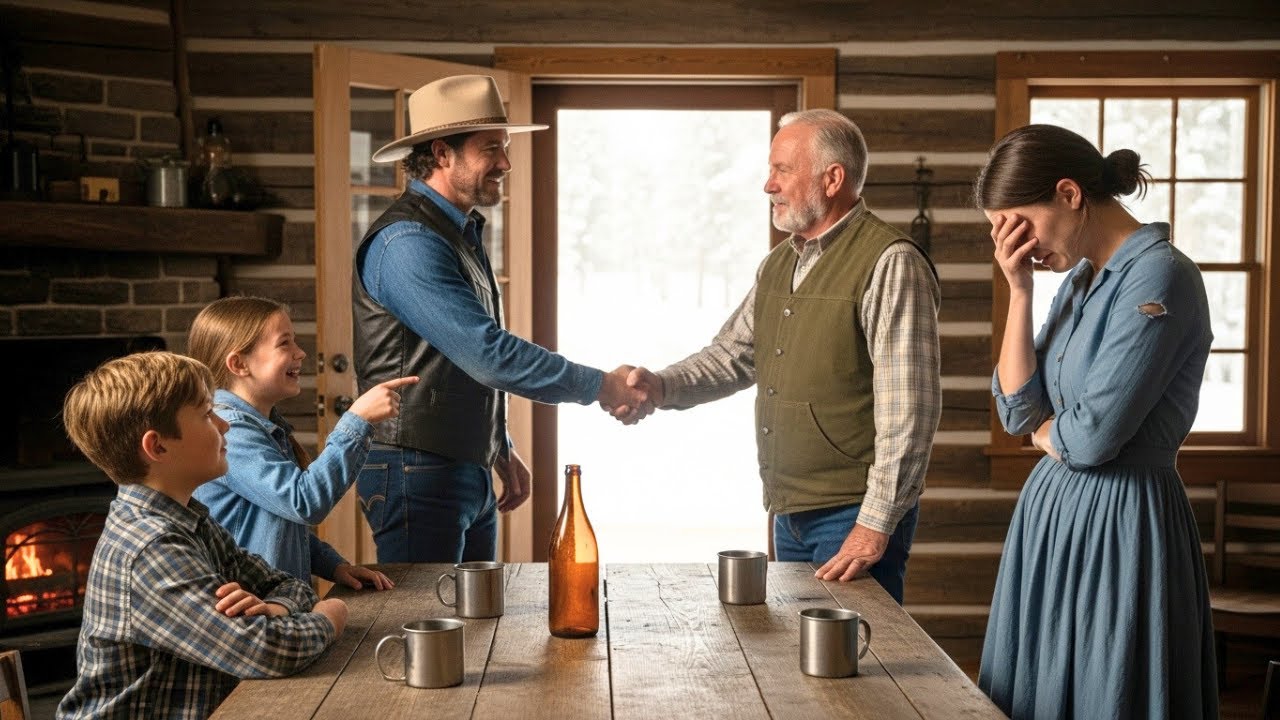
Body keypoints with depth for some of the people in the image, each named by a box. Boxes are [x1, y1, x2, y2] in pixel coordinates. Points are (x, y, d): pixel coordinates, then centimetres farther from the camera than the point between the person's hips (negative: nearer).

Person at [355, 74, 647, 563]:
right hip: (417, 472, -10)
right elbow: (489, 356, -25)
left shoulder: (462, 232, 15)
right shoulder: (408, 242, -18)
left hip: (470, 471, 10)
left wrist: (500, 450, 20)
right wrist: (600, 386, -19)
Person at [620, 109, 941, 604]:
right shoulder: (779, 265, 13)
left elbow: (908, 409, -18)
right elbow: (733, 355, 16)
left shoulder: (890, 264, -14)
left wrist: (876, 524, -20)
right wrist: (662, 387, -3)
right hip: (789, 512, 8)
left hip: (854, 516, -8)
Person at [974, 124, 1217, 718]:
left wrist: (1043, 431, 2)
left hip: (1120, 519, -8)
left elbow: (1093, 435, -20)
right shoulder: (1080, 279, 11)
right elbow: (1017, 408, 4)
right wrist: (1019, 290, -2)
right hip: (1053, 510, 8)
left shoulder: (1159, 276, -16)